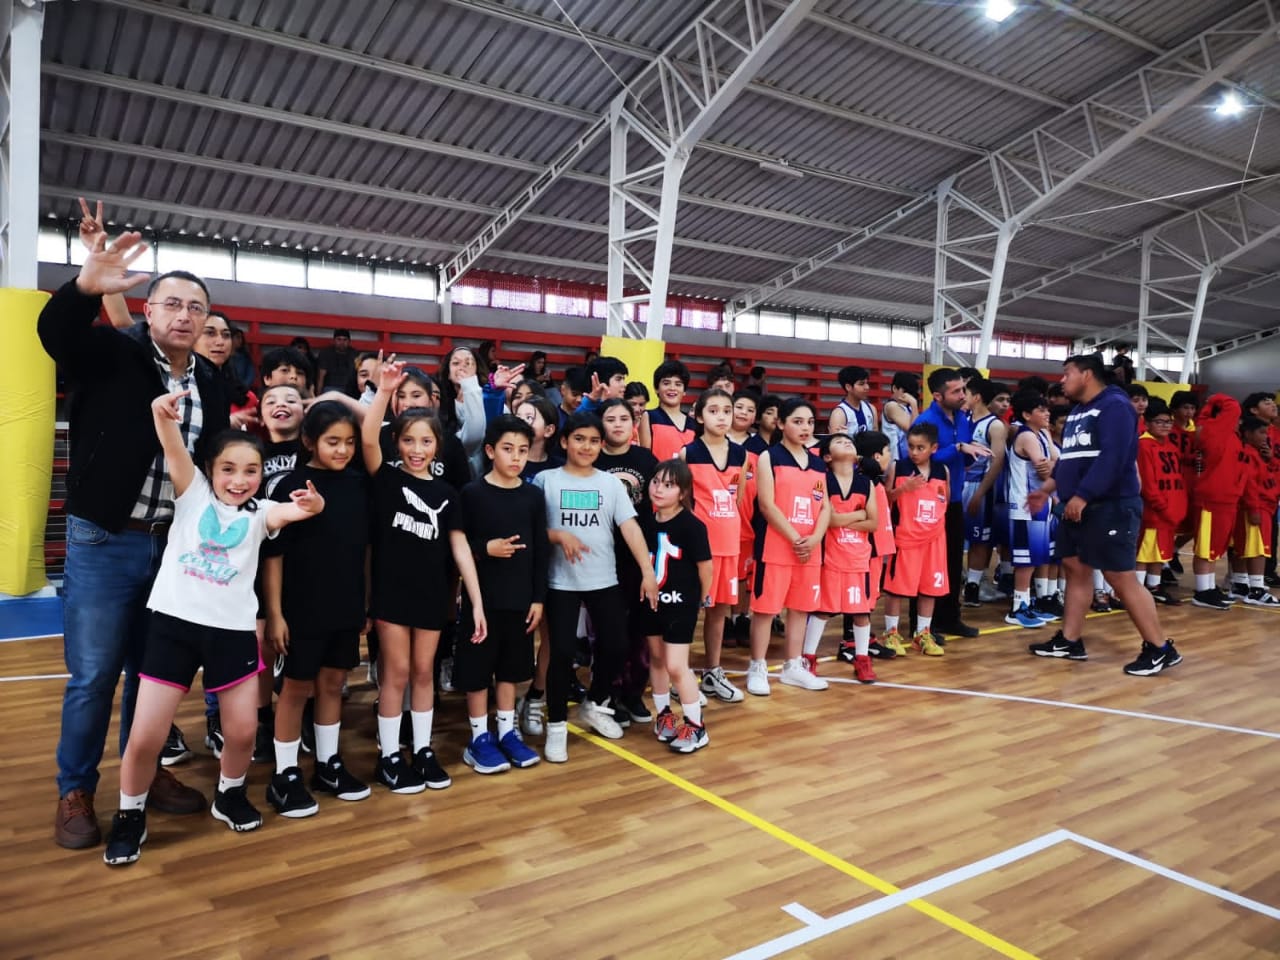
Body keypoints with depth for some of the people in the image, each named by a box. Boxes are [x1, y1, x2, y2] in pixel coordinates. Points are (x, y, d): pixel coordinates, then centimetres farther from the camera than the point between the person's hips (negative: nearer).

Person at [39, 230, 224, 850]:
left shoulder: (211, 384, 7)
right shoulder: (111, 354, -5)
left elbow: (218, 461, 10)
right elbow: (54, 332, -26)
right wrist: (85, 289, -47)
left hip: (175, 545, 4)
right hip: (103, 542, -4)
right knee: (93, 675, 3)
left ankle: (146, 774, 32)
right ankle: (75, 794, 22)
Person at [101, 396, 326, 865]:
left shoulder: (259, 514, 6)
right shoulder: (192, 494, 3)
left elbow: (294, 511, -15)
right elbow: (175, 450, -17)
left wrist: (311, 504, -39)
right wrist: (162, 414, -37)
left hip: (232, 630, 2)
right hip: (174, 623, -2)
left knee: (242, 730, 6)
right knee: (145, 736, -1)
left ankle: (229, 795, 35)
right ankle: (130, 815, 25)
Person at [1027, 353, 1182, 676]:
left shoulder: (1115, 406, -12)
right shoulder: (1077, 412, 17)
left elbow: (1112, 459, -22)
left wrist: (1082, 496, -25)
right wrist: (1047, 489, 15)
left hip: (1111, 506, -10)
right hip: (1077, 507, 10)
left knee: (1121, 577, -7)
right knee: (1076, 569, 11)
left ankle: (1160, 649, 4)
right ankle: (1070, 641, 19)